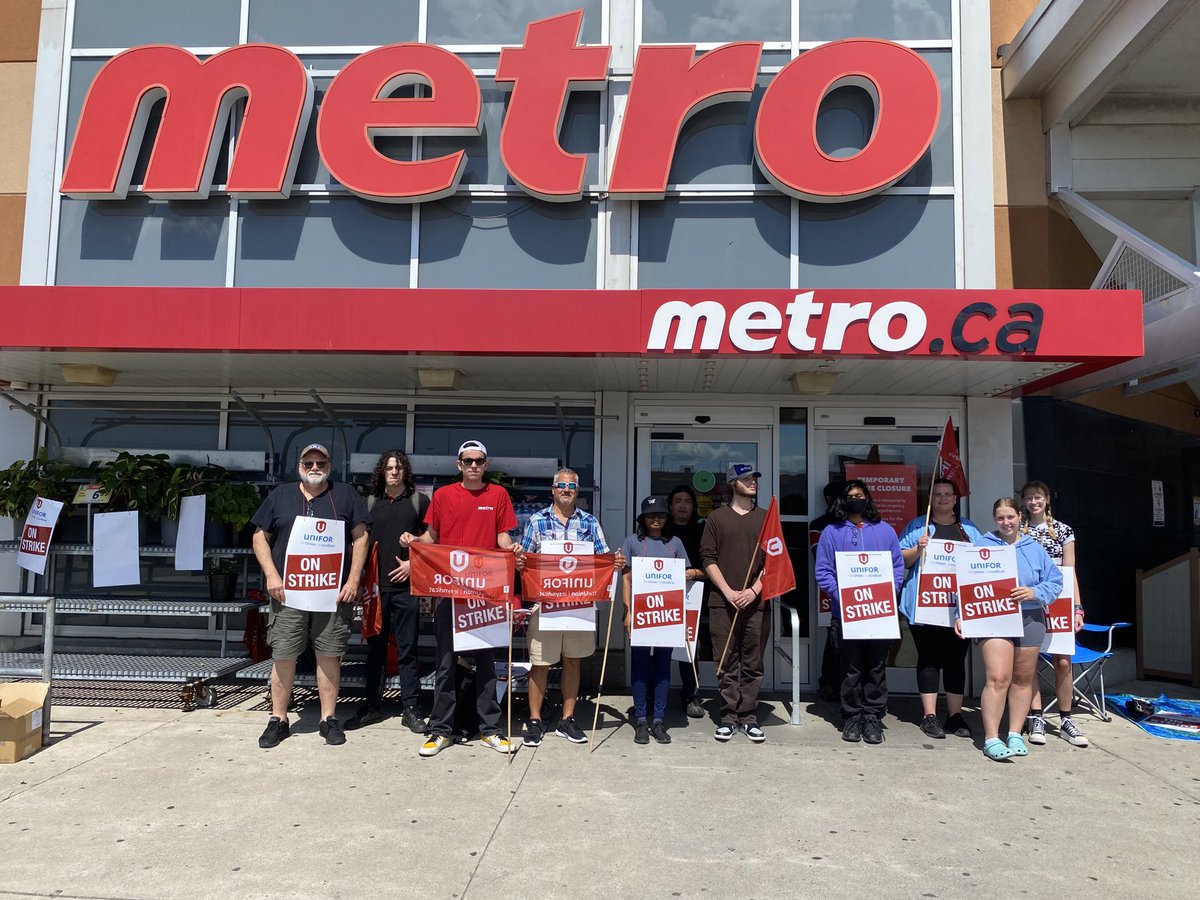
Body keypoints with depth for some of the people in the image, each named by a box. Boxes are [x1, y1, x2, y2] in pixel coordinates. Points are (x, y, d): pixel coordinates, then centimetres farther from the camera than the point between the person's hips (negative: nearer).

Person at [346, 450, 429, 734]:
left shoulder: (419, 501, 3)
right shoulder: (371, 502, 12)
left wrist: (413, 564, -9)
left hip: (407, 585, -3)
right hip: (376, 585, 3)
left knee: (407, 649, 1)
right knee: (375, 647, 9)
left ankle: (411, 708, 9)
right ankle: (373, 706, 19)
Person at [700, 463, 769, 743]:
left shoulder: (766, 517, 11)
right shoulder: (717, 517, 8)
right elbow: (707, 558, 3)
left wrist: (755, 590, -6)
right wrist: (727, 591, -8)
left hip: (756, 602, 1)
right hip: (723, 602, -1)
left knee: (753, 664, 5)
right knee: (726, 664, 2)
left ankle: (749, 717, 14)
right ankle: (728, 717, 11)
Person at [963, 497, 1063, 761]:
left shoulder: (1034, 549, 10)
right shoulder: (982, 546, 3)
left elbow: (1055, 581, 6)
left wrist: (1034, 593, -13)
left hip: (1029, 619, 4)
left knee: (1023, 679, 11)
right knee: (998, 678, -13)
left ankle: (1015, 735, 22)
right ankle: (991, 739, -9)